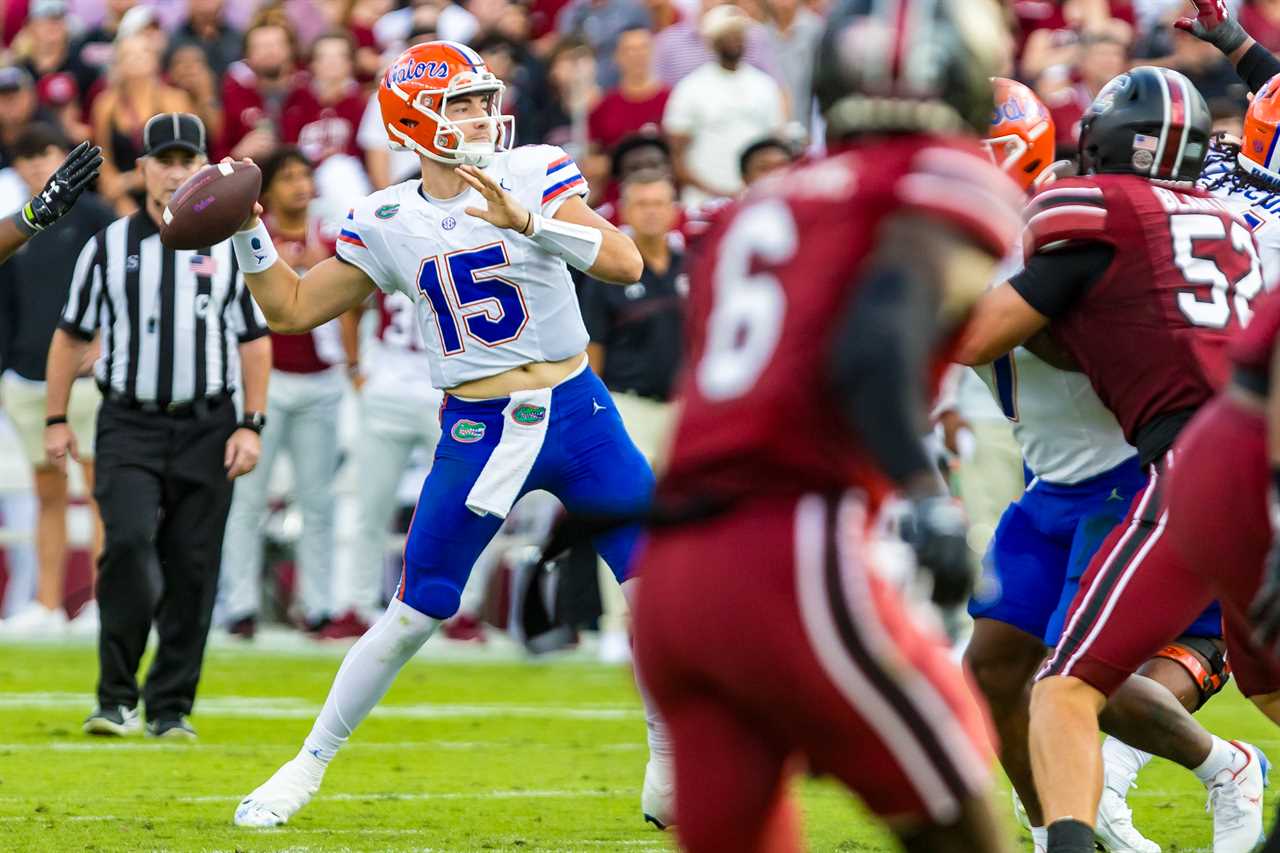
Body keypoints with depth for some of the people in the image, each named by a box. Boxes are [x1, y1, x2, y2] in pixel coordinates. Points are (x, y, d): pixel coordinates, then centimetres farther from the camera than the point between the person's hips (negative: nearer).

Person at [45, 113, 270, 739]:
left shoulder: (231, 248, 7)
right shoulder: (108, 246, 6)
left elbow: (254, 340, 8)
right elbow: (72, 335, 10)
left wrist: (251, 425, 0)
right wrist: (55, 420, 5)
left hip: (206, 429, 1)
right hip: (129, 425, -1)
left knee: (192, 569, 0)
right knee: (127, 543, -19)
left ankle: (171, 709, 9)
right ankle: (116, 699, -11)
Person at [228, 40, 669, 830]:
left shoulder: (534, 173, -3)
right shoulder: (386, 222, 2)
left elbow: (626, 263, -15)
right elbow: (293, 308, 11)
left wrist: (527, 222, -28)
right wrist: (247, 233, -2)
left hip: (576, 414, 0)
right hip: (479, 433, 0)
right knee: (414, 614, 0)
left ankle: (669, 774, 11)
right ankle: (310, 764, 15)